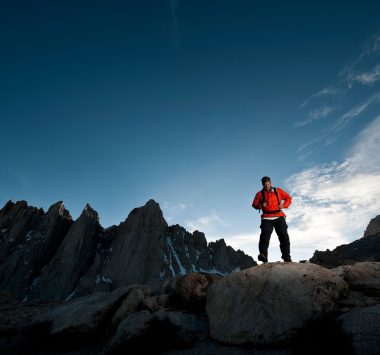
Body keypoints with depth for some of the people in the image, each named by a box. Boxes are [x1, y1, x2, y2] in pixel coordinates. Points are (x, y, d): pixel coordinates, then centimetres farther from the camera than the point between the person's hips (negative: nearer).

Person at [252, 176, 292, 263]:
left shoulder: (278, 191, 11)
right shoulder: (260, 194, 10)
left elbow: (288, 198, 16)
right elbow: (254, 204, 10)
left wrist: (284, 205, -2)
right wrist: (261, 205, -12)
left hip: (279, 217, 1)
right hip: (267, 218, -1)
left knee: (284, 235, -3)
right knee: (265, 235, -17)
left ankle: (286, 256, 6)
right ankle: (263, 255, -24)